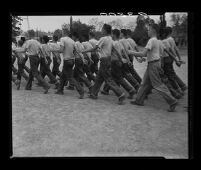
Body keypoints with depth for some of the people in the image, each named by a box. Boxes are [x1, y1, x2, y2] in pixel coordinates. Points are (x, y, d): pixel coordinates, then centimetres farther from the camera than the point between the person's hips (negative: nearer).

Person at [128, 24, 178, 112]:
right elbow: (158, 53, 22)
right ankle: (139, 100, 22)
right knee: (145, 83, 14)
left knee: (158, 85, -7)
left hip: (153, 64, -10)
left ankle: (172, 101, -4)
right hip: (156, 63, 10)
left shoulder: (151, 40, -17)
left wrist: (132, 52, -13)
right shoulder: (157, 41, 13)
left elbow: (143, 54, -24)